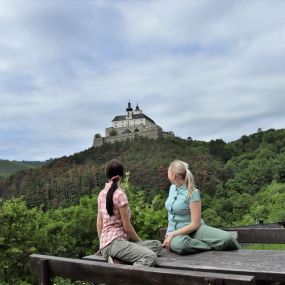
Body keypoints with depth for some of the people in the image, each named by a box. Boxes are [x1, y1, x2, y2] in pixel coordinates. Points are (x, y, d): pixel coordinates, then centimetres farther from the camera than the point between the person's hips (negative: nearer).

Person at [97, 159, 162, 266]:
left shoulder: (102, 194, 11)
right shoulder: (119, 194, -12)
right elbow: (127, 227, -10)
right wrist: (140, 242, 6)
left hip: (105, 245, 9)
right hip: (114, 242, -9)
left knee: (157, 245, 3)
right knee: (151, 257, -23)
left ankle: (118, 259, -9)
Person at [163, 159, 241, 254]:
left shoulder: (192, 193, -13)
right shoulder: (172, 187, 7)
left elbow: (195, 224, -16)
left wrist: (172, 234, -20)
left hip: (193, 230, -4)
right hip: (175, 233, 4)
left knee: (226, 238, -31)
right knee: (178, 244, -38)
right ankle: (213, 246, -16)